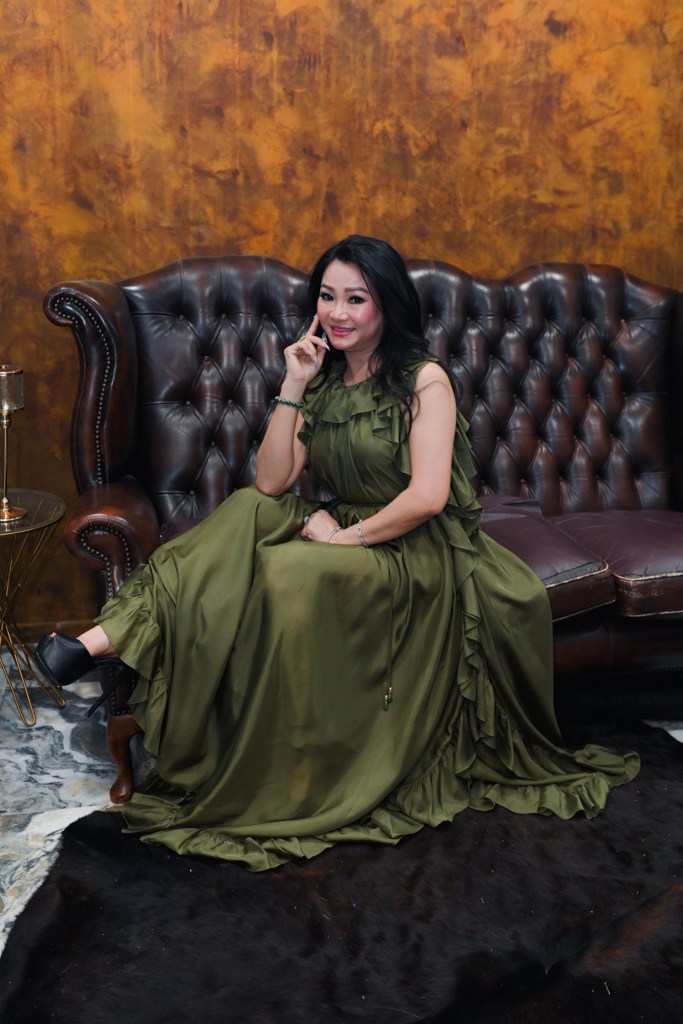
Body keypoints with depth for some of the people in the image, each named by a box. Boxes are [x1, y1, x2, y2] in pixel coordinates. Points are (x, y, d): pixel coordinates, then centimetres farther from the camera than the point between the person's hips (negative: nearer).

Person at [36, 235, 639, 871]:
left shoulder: (424, 381, -9)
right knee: (246, 513, -19)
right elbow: (271, 483, -3)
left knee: (291, 573, -31)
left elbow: (428, 495, -20)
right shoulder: (323, 380, 8)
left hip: (420, 552, -6)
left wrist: (348, 537, -16)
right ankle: (108, 638, -25)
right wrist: (293, 387, -9)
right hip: (346, 532, 6)